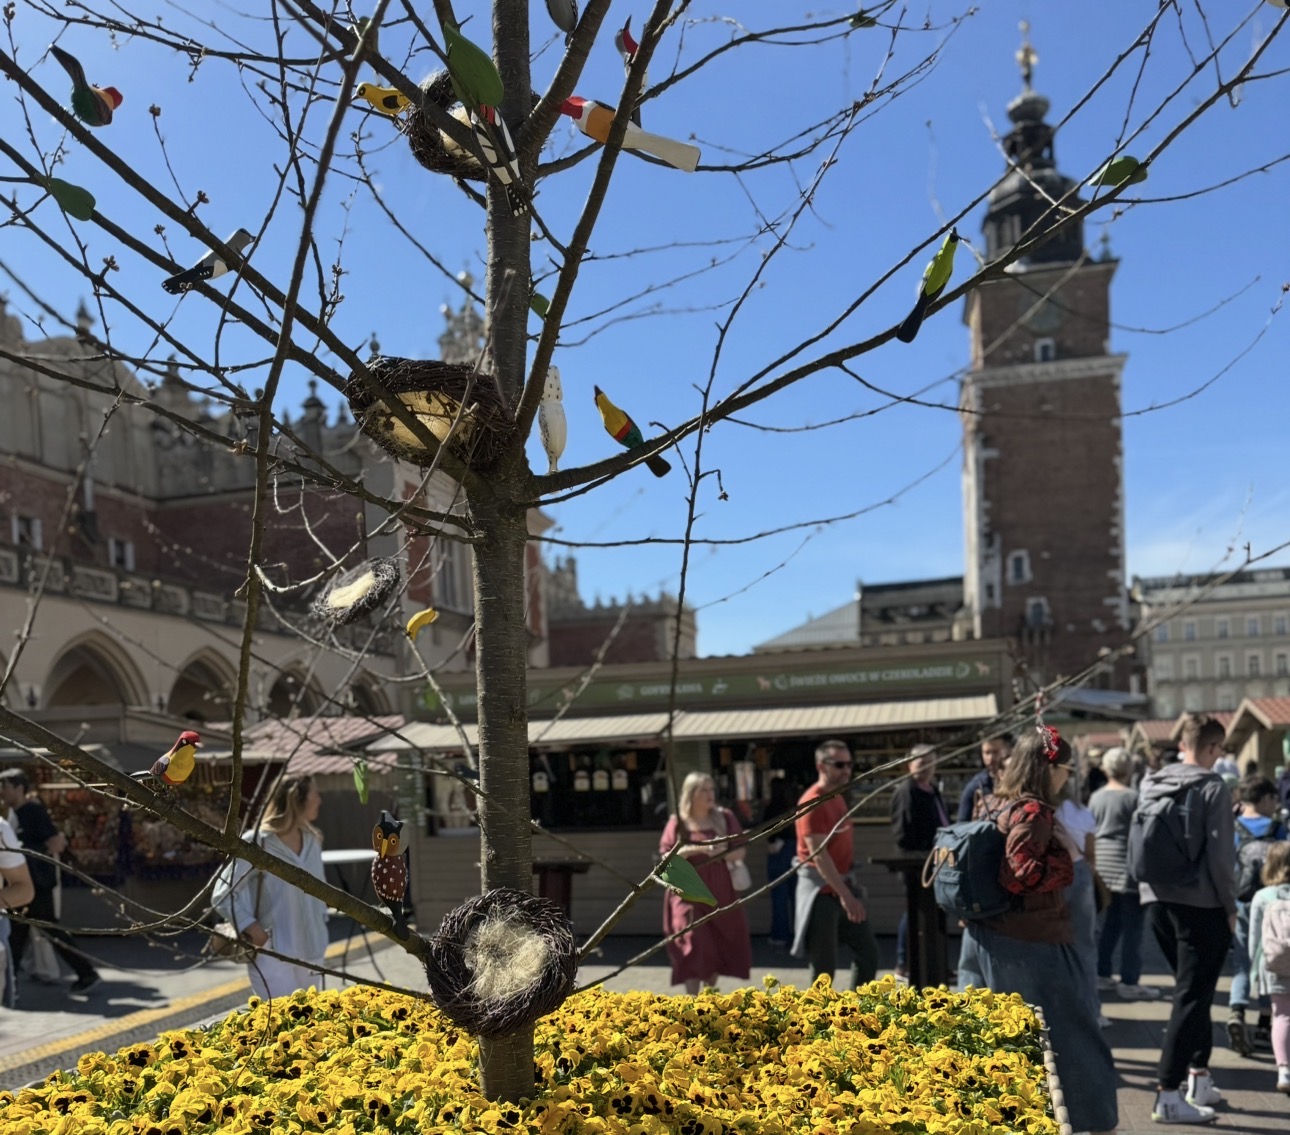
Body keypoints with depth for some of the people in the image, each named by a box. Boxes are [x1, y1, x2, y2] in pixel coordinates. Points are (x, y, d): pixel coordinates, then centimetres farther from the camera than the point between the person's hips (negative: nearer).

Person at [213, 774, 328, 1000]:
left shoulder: (312, 841, 7)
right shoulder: (258, 843, -14)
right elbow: (222, 895, -11)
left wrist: (321, 921, 9)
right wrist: (251, 928, -17)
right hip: (273, 955, -6)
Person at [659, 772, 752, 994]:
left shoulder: (725, 817, 5)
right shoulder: (678, 822, -1)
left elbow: (740, 850, 4)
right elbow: (667, 856, -6)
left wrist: (722, 854, -17)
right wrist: (697, 849, -18)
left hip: (719, 892, 3)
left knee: (721, 944, 8)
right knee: (694, 944, -10)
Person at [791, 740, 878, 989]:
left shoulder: (838, 797, 11)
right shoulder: (813, 803, -17)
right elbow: (818, 854, -23)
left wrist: (850, 889, 12)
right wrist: (845, 896, -27)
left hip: (842, 883, 9)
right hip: (821, 888, -9)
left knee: (868, 950, 11)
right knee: (825, 964, -2)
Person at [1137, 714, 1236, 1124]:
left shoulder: (1150, 782, 7)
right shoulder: (1212, 786, -11)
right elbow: (1220, 853, -15)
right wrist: (1230, 905, -5)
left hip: (1157, 901, 7)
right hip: (1200, 905, -6)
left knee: (1192, 990, 21)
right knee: (1192, 996, -1)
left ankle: (1198, 1076, 26)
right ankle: (1168, 1094, -2)